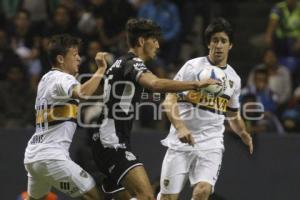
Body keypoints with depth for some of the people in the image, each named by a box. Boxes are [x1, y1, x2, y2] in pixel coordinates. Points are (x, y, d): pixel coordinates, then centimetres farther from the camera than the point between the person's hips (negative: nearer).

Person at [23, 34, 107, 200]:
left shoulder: (46, 79, 18)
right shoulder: (62, 78, -10)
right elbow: (83, 92, -32)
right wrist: (101, 70, -23)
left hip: (32, 155, 10)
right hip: (52, 156, -10)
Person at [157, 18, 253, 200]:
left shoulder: (234, 79, 12)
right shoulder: (193, 67, -3)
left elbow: (234, 116, 26)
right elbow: (170, 101, -10)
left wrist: (244, 134, 6)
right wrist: (180, 127, -27)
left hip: (211, 144, 2)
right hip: (181, 143, -2)